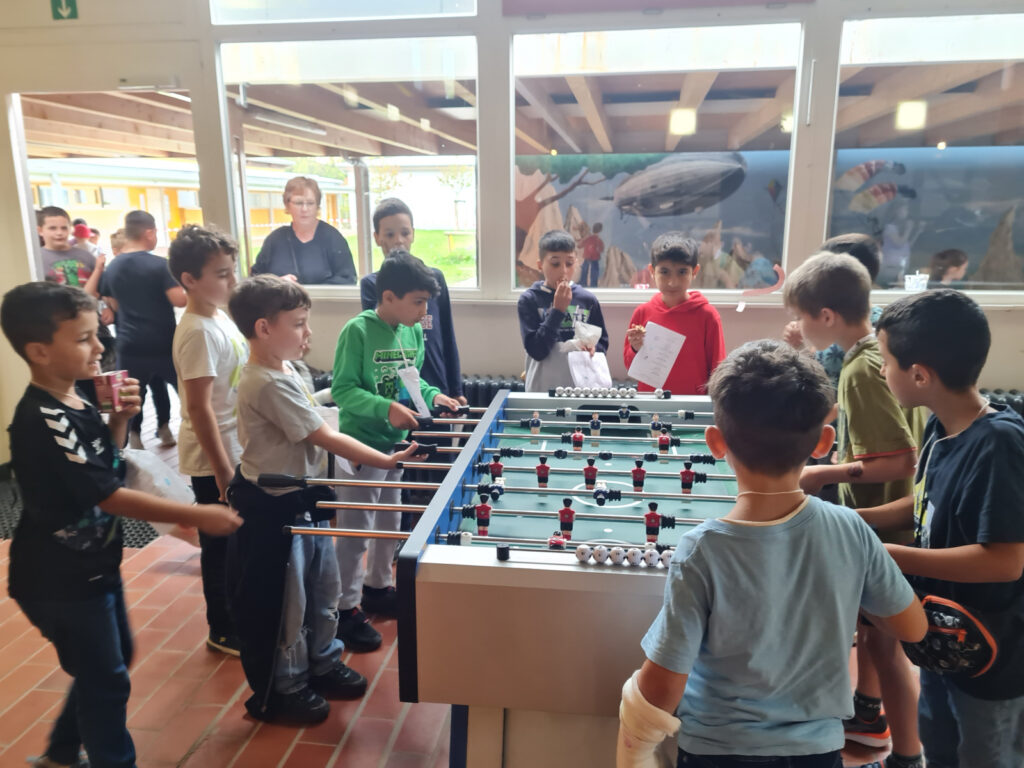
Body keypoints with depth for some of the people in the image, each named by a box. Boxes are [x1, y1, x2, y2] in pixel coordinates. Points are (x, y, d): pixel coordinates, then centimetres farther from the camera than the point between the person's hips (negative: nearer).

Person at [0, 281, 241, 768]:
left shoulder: (75, 401, 0)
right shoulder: (42, 422, -29)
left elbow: (102, 461, 14)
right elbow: (109, 496, -31)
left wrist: (120, 419, -5)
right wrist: (196, 516, -31)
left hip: (93, 565, 10)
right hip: (61, 580, -9)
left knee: (110, 662, 24)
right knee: (106, 679, 6)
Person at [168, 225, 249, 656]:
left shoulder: (219, 318, 6)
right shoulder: (198, 332, -22)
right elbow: (199, 408, -23)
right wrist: (224, 473, -21)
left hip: (236, 451, 8)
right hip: (214, 461, -8)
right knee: (221, 547, 8)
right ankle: (224, 632, 26)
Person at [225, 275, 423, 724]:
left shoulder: (283, 369, 5)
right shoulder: (269, 384, -26)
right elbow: (325, 438, -24)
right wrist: (386, 460, -21)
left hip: (304, 500, 9)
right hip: (275, 509, -9)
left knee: (321, 588, 21)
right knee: (283, 601, 8)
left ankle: (321, 664, 41)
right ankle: (280, 691, 28)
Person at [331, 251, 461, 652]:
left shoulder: (414, 331, 3)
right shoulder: (358, 331, -18)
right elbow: (343, 390, -19)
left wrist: (432, 395, -4)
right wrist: (386, 408, -31)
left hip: (395, 442, 8)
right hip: (361, 445, -7)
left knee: (388, 521, 20)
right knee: (355, 529, 3)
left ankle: (376, 588, 40)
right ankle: (347, 609, 18)